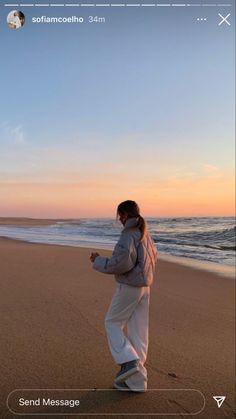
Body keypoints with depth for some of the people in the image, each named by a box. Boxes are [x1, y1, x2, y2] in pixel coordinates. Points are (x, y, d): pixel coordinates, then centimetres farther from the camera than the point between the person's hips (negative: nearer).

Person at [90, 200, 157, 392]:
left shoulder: (129, 234, -18)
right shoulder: (145, 234, 11)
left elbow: (122, 263, -27)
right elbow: (152, 257, 22)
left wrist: (99, 261, -12)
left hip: (128, 287, -8)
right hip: (143, 288, 8)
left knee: (112, 324, 10)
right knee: (138, 331, 9)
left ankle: (129, 362, -3)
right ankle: (136, 381, 14)